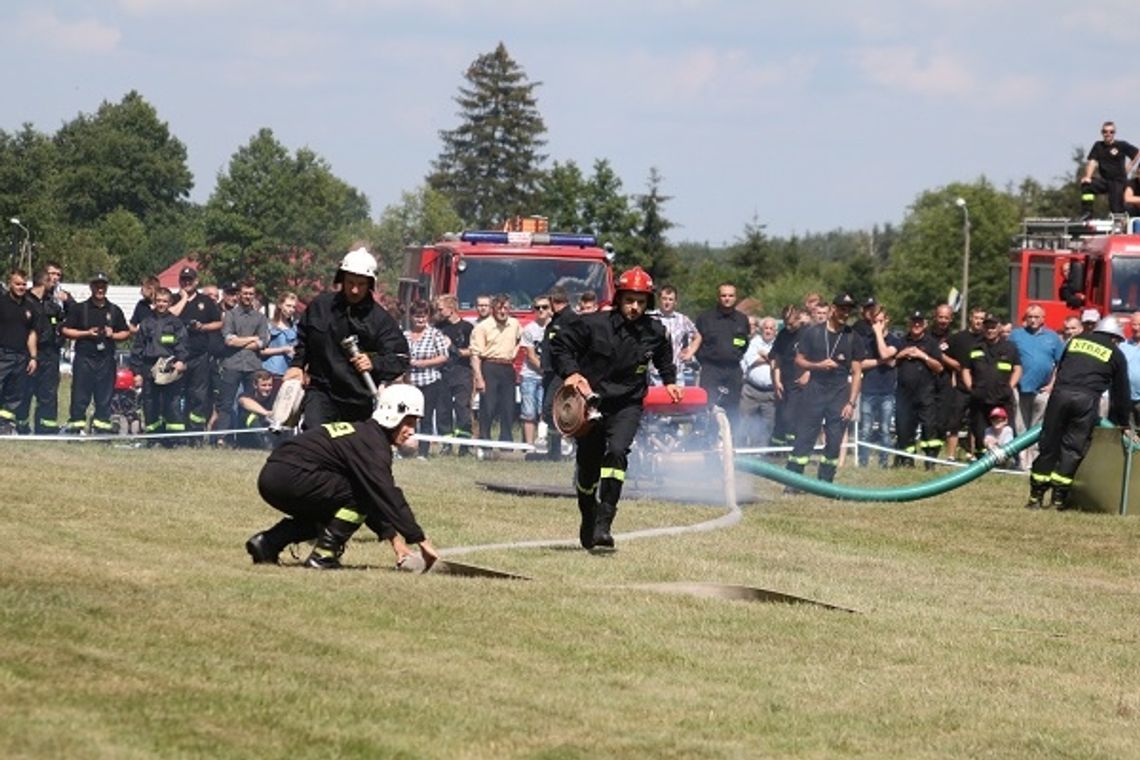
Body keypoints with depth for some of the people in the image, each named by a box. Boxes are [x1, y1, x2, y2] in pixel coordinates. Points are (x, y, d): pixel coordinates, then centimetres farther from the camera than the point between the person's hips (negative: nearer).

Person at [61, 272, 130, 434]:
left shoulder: (114, 311, 13)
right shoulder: (80, 309, 5)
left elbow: (126, 333, 18)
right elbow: (66, 330, 3)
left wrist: (113, 335, -2)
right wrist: (86, 333, -9)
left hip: (106, 359, 2)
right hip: (84, 358, -2)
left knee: (104, 398, 3)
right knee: (80, 397, -4)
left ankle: (101, 428, 7)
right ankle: (75, 427, -2)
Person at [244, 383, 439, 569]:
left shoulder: (363, 432, 21)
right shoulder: (373, 443, -9)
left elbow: (380, 496, 25)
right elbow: (388, 496, -14)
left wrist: (393, 537, 22)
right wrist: (421, 541, -12)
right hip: (289, 479, -10)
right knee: (362, 494, -6)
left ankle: (267, 543, 18)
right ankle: (323, 555, -6)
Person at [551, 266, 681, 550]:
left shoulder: (655, 333, 0)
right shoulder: (593, 325, -11)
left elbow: (664, 357, 24)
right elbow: (560, 343, -1)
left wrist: (670, 382, 16)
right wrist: (570, 372, -14)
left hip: (627, 406, 0)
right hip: (591, 403, 0)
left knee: (616, 452, -26)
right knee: (588, 467, 8)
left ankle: (603, 525, -30)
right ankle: (588, 523, 35)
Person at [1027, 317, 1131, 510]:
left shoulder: (1076, 341, 23)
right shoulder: (1116, 355, 16)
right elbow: (1121, 393, 20)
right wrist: (1121, 423, 31)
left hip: (1060, 393, 2)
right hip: (1087, 400, -2)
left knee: (1049, 444, 7)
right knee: (1073, 449, 4)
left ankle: (1036, 495, 9)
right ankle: (1059, 496, 0)